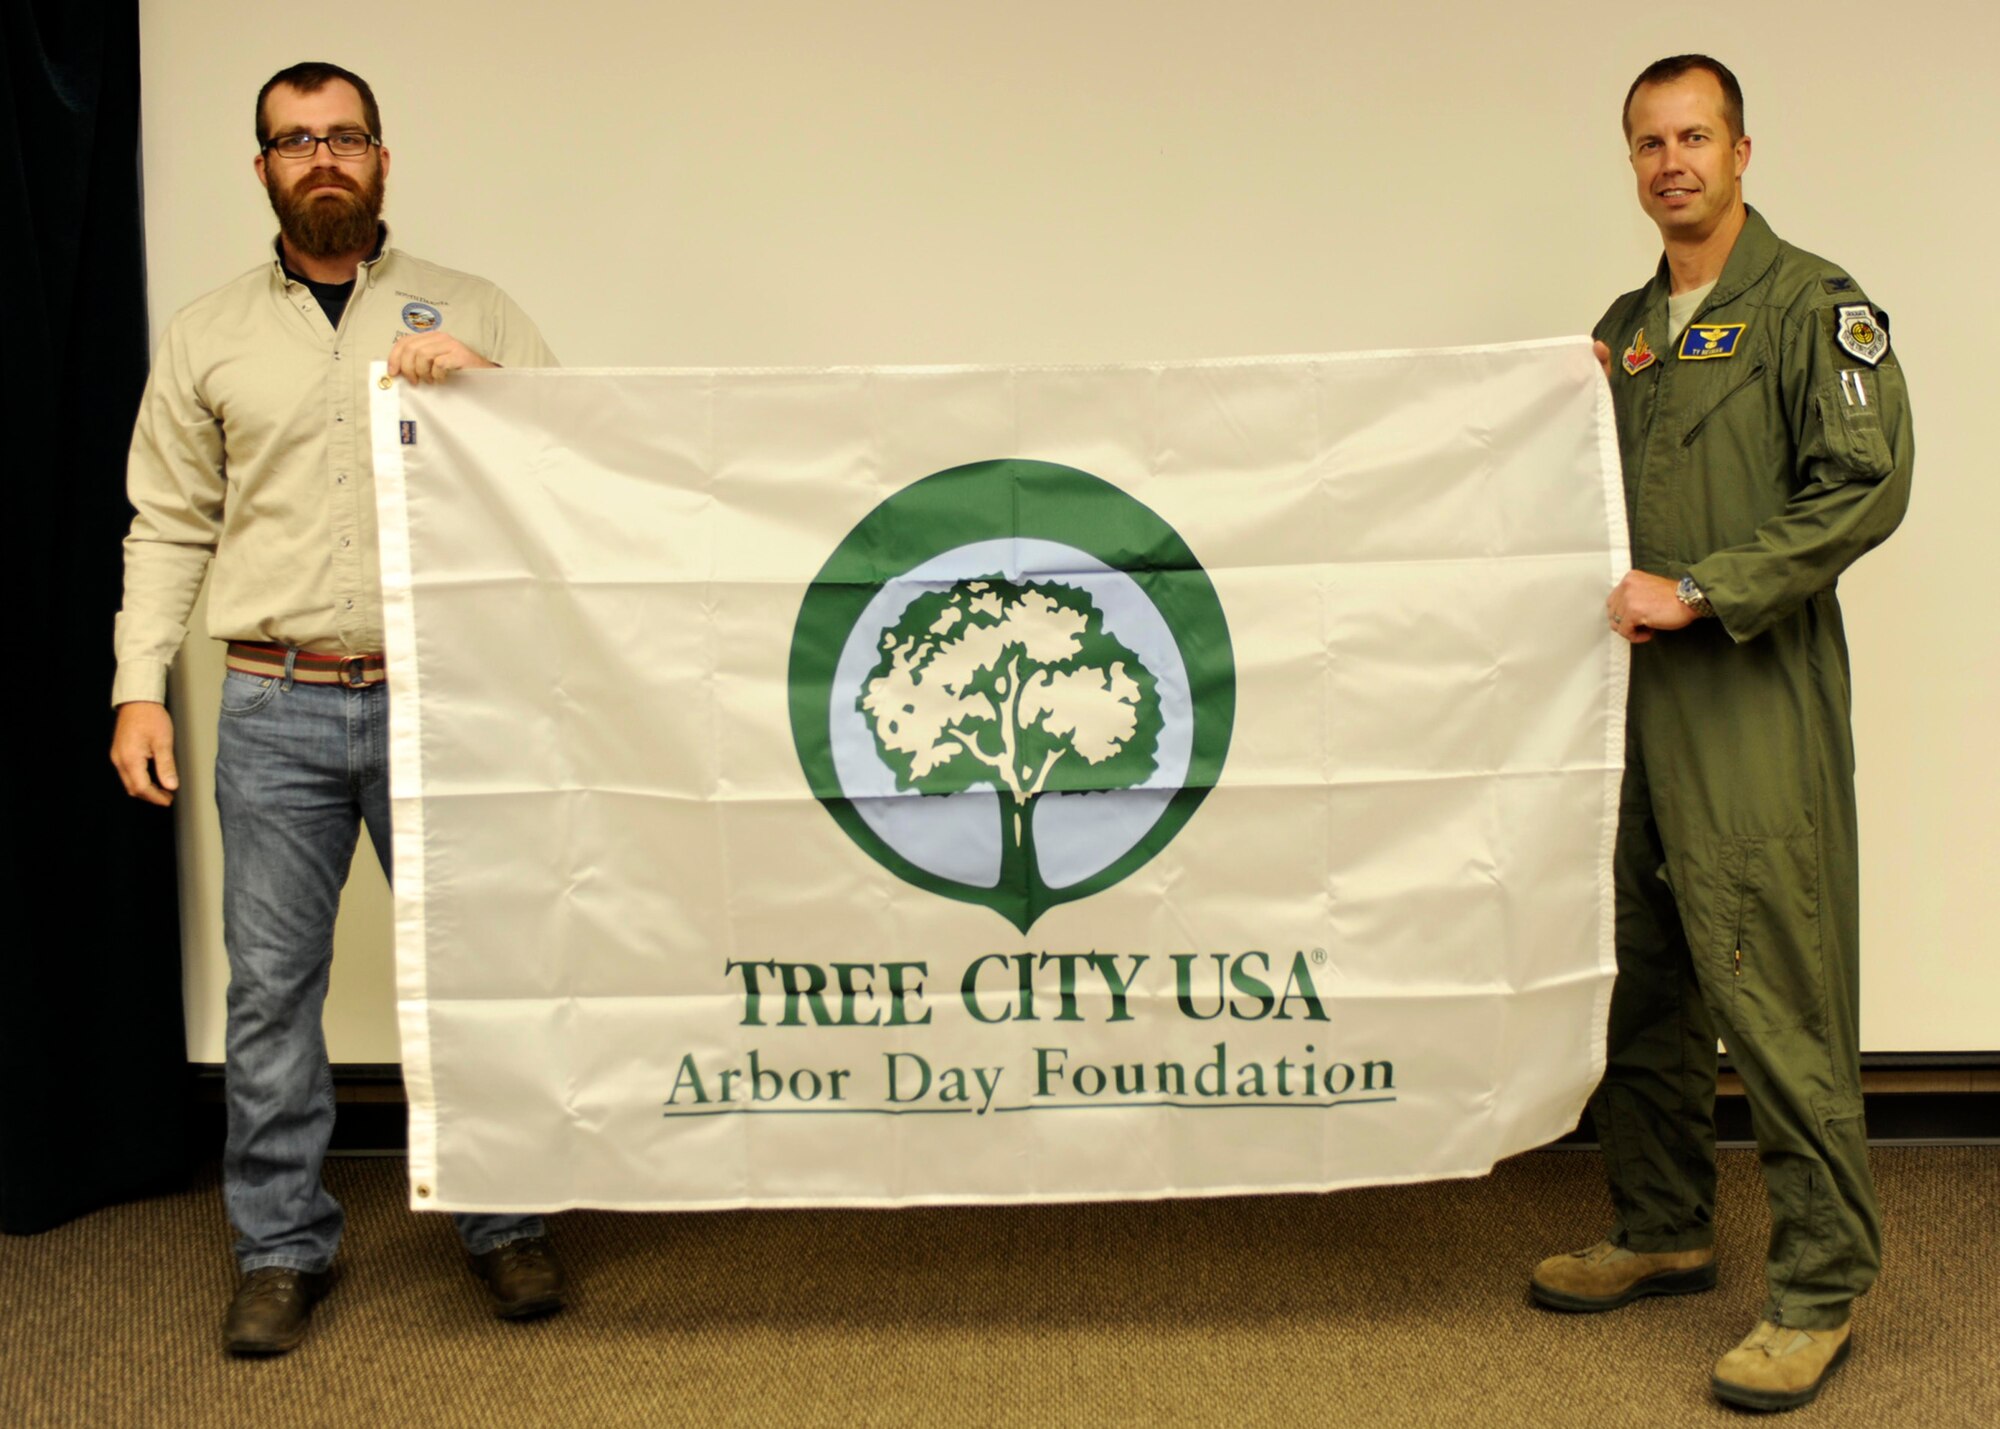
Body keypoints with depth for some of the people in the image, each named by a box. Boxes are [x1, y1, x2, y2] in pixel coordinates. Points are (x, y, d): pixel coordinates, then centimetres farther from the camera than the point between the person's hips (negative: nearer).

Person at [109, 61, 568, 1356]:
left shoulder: (469, 313, 9)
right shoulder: (209, 336, 11)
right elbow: (169, 528, 9)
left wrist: (481, 377, -14)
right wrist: (140, 686, 1)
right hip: (274, 708, 1)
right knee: (272, 983, 5)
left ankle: (505, 1221, 21)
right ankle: (284, 1247, 20)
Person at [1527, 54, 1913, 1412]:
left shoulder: (1813, 306, -3)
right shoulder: (1627, 326, 18)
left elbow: (1868, 485, -13)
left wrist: (1698, 591, -17)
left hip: (1755, 703, -7)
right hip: (1631, 693, 7)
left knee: (1778, 999, -5)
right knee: (1638, 983, 13)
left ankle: (1821, 1287, 7)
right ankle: (1666, 1231, 29)